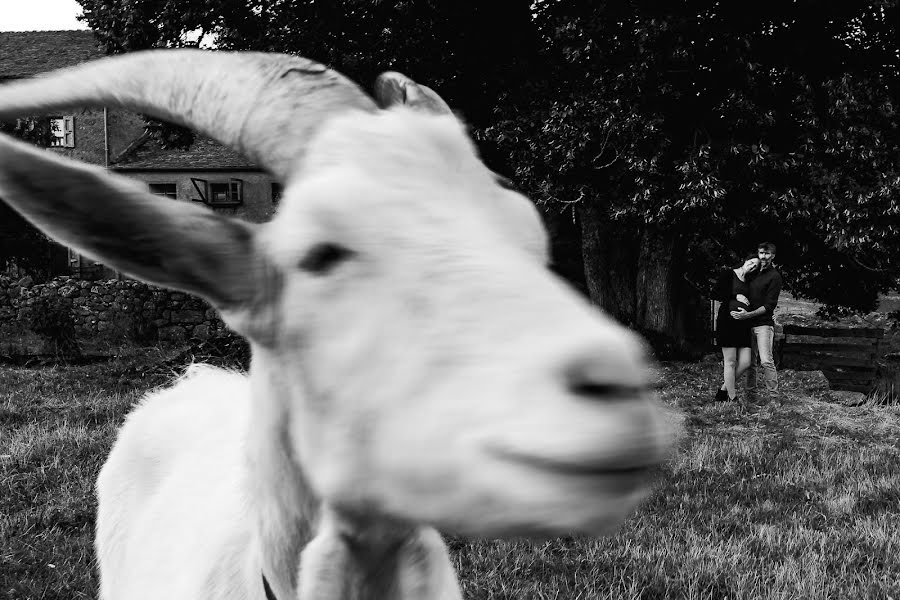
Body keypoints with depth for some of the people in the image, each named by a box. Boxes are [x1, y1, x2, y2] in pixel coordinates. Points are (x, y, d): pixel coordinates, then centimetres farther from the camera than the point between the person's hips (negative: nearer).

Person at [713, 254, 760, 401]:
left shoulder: (749, 282, 19)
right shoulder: (728, 275, 1)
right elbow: (716, 294, -5)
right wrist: (736, 297, -8)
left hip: (743, 323, 7)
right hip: (727, 320, -7)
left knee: (745, 362, -1)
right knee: (730, 362, -4)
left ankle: (723, 390, 15)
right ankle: (732, 397, 3)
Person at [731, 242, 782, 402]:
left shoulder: (774, 276, -5)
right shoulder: (754, 273, 16)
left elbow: (769, 305, -11)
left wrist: (748, 314, -17)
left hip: (764, 324, -7)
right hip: (749, 324, 7)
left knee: (766, 361, -13)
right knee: (750, 362, 8)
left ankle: (773, 397, -12)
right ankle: (750, 395, 14)